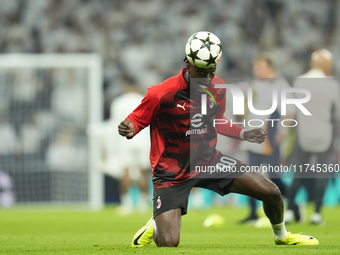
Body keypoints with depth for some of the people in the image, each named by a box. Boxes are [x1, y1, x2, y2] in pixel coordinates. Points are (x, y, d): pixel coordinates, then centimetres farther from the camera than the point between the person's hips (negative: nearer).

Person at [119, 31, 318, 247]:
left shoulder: (218, 88, -2)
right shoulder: (161, 93, -21)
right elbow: (137, 119, -10)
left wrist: (243, 134, 5)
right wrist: (129, 128, -33)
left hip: (210, 160, 5)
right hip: (172, 173, -5)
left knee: (271, 193, 0)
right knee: (168, 243, -20)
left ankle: (282, 236, 34)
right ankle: (154, 226, 20)